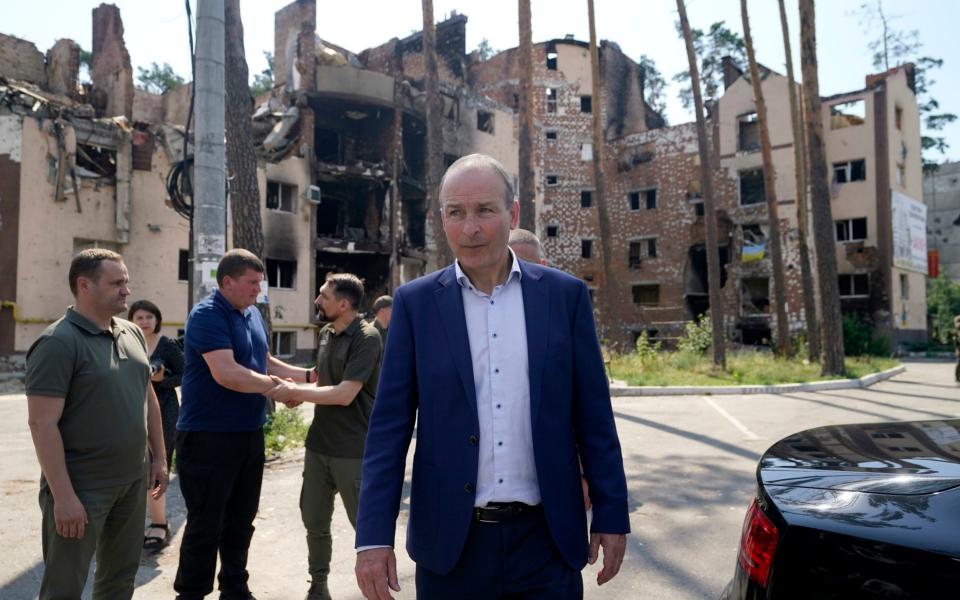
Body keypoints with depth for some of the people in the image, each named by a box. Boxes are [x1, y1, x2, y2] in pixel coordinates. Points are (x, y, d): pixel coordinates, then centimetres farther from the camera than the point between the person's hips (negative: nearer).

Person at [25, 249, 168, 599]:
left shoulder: (132, 333, 8)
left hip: (132, 479, 7)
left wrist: (160, 457, 13)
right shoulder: (58, 342, -16)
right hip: (82, 487, -7)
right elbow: (42, 423, -20)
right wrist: (63, 495, -22)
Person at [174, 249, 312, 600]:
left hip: (249, 433, 8)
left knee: (241, 520, 17)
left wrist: (307, 375, 9)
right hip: (209, 436, -8)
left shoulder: (253, 314, 11)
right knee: (205, 524, 1)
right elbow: (226, 373, -26)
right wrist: (276, 385, -18)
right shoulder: (207, 315, -16)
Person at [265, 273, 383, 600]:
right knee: (314, 520, 16)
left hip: (353, 450, -7)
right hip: (318, 444, 8)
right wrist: (299, 393, -2)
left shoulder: (366, 338, -16)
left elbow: (345, 394, -22)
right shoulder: (325, 333, 8)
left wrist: (294, 392, -15)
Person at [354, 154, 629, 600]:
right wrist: (374, 535, -7)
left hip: (546, 540, 0)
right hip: (451, 543, 0)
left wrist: (611, 515, 2)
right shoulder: (415, 302, -2)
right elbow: (389, 426, -2)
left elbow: (593, 418, 2)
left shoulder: (565, 295, -1)